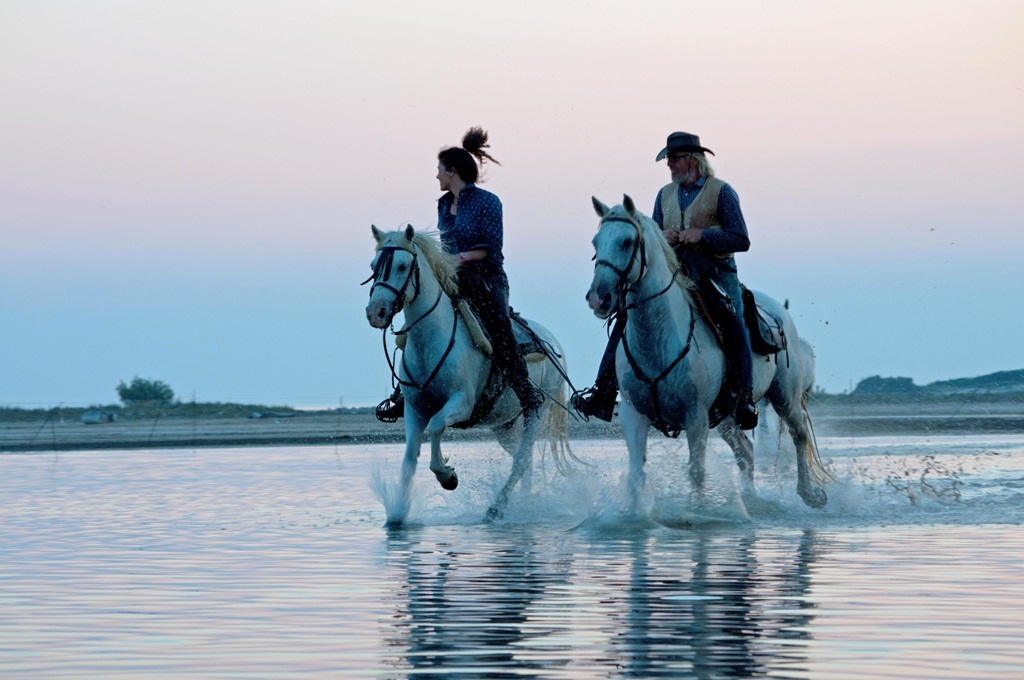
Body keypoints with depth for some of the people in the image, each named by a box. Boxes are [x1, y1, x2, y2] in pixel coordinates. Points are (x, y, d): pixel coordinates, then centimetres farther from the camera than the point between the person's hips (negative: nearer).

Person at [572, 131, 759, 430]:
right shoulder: (665, 194, 16)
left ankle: (745, 397, -25)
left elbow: (741, 240, -6)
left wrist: (702, 235, -18)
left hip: (715, 273, -5)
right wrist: (663, 237, -3)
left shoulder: (721, 192, -1)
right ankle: (603, 390, -8)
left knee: (733, 323, -30)